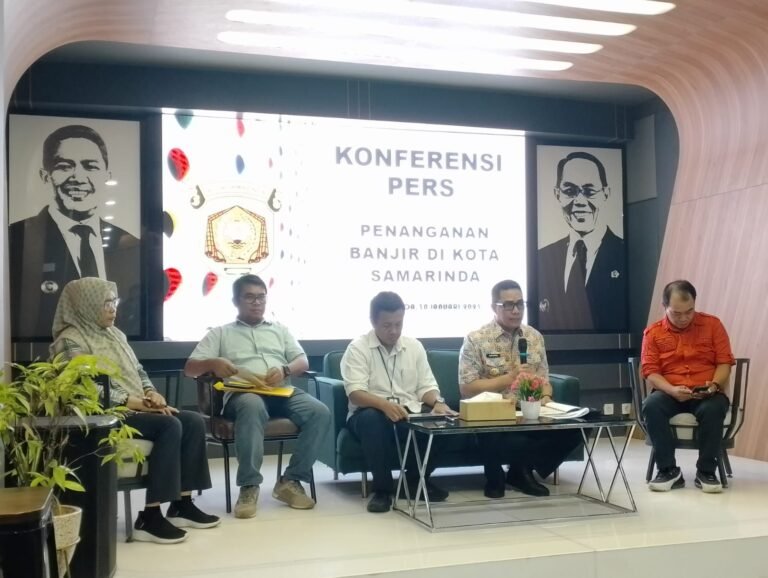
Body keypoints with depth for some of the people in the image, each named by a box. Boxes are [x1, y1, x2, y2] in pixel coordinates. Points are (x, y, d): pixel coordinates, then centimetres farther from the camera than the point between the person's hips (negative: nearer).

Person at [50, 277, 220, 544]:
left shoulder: (115, 334, 19)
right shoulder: (71, 341, -8)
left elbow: (138, 371, 20)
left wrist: (152, 393, -1)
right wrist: (133, 402, -20)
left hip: (137, 408, 9)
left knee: (193, 421, -11)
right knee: (170, 426, -29)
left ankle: (182, 504, -6)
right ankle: (149, 517, -26)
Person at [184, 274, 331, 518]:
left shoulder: (279, 329, 29)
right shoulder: (220, 333, 21)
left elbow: (303, 362, 17)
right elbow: (190, 368, 12)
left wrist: (285, 369, -7)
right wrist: (212, 363, -11)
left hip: (282, 391, 3)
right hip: (243, 393, -3)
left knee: (320, 413, -26)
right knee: (253, 407, -41)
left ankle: (291, 481, -17)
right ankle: (249, 486, -33)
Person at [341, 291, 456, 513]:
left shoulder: (414, 346, 11)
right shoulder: (358, 348, -4)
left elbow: (426, 386, 9)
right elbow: (355, 393, -16)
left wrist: (438, 402, -15)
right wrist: (385, 404, -35)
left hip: (409, 413, 4)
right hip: (371, 413, -4)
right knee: (373, 419, -39)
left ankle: (417, 480, -3)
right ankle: (382, 488, -22)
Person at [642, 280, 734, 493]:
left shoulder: (712, 324, 5)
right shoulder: (653, 332, 4)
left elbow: (725, 362, 3)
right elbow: (650, 372, -2)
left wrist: (714, 385, -18)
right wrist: (672, 390, -21)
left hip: (707, 394, 0)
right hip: (670, 393, 1)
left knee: (714, 409, -36)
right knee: (651, 406, -33)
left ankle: (706, 472, -18)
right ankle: (668, 470, -20)